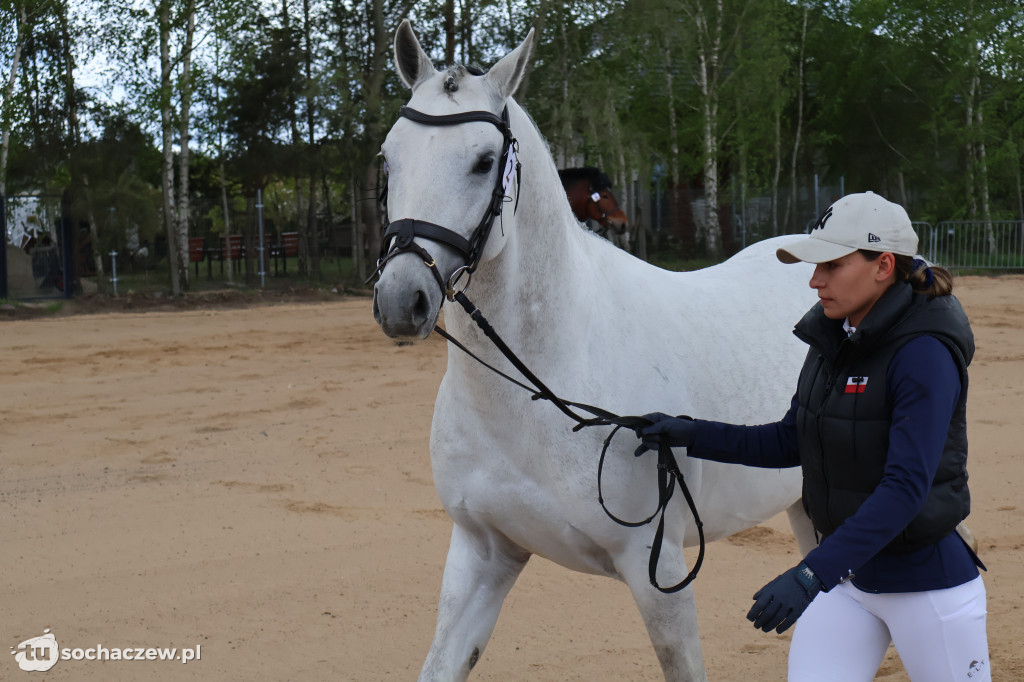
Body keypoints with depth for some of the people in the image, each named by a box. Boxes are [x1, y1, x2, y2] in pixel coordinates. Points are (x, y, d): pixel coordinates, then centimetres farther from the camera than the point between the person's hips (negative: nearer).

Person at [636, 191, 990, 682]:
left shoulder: (924, 352, -21)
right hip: (844, 572, 7)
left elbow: (905, 488, -28)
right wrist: (691, 435, 5)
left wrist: (812, 573, -35)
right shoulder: (831, 338, 3)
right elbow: (791, 443, 14)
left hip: (924, 581, -7)